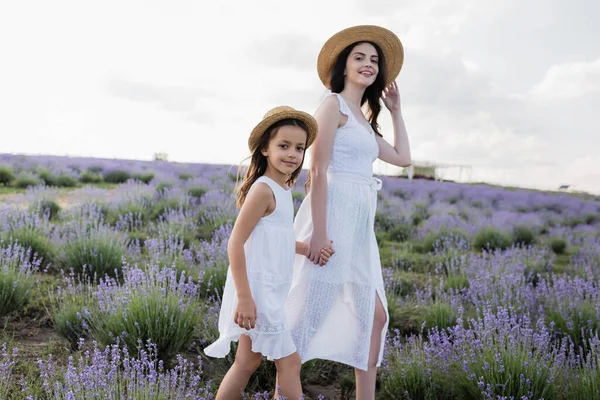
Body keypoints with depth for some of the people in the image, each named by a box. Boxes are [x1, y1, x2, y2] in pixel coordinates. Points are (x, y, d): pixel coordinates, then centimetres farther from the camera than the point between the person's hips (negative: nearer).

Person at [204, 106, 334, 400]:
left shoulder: (283, 189, 11)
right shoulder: (263, 189, -17)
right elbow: (236, 243, -21)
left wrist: (309, 249, 8)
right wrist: (244, 296, -23)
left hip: (270, 291, 9)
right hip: (257, 290, -9)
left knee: (248, 362, 17)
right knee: (289, 362, 1)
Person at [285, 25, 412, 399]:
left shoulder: (364, 119, 21)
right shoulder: (334, 104, -4)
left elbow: (403, 158, 26)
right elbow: (318, 171, -13)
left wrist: (396, 109, 27)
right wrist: (319, 232, -20)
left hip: (360, 224, 10)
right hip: (333, 214, -9)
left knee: (375, 315, 12)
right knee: (311, 312, -7)